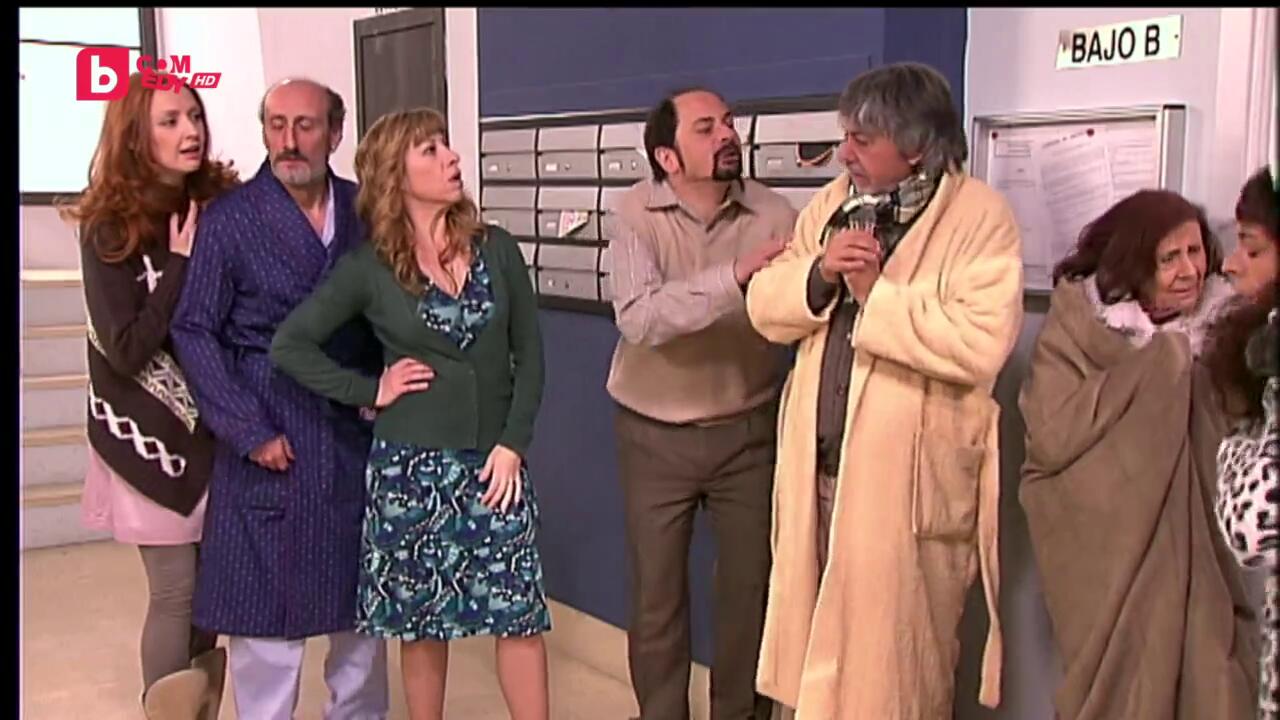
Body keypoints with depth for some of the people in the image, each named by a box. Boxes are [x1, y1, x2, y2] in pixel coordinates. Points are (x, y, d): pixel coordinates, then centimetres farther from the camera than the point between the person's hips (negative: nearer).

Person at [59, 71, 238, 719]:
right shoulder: (109, 230, -11)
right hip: (150, 436, -4)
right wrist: (180, 266, -19)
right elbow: (126, 348, -16)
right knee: (176, 592, -2)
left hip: (216, 426, 4)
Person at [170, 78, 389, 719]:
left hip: (355, 436, 3)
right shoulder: (229, 220, -5)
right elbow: (194, 332, -5)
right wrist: (248, 431, -10)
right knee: (267, 611, 3)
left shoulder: (365, 211, 4)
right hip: (270, 445, -3)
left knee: (363, 600, 13)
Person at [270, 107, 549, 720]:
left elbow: (529, 354, 4)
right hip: (410, 463, -2)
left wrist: (513, 444, -6)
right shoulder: (368, 269, -4)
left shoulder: (497, 250, 2)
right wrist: (371, 392, -7)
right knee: (421, 621, 9)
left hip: (493, 458, 2)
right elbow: (289, 346, -2)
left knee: (521, 614, 1)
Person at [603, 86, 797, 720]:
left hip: (748, 431, 1)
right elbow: (639, 318, -29)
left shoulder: (773, 214, -8)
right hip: (654, 436, -1)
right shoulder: (635, 216, -13)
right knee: (656, 595, 11)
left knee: (751, 588, 13)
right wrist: (736, 275, -37)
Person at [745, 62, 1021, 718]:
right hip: (818, 465, 6)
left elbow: (979, 343, -24)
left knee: (897, 660, 7)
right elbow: (765, 305, 7)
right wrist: (817, 275, -12)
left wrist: (876, 294, -19)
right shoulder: (831, 204, 10)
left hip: (909, 478, -6)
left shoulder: (979, 218, -11)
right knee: (819, 646, 18)